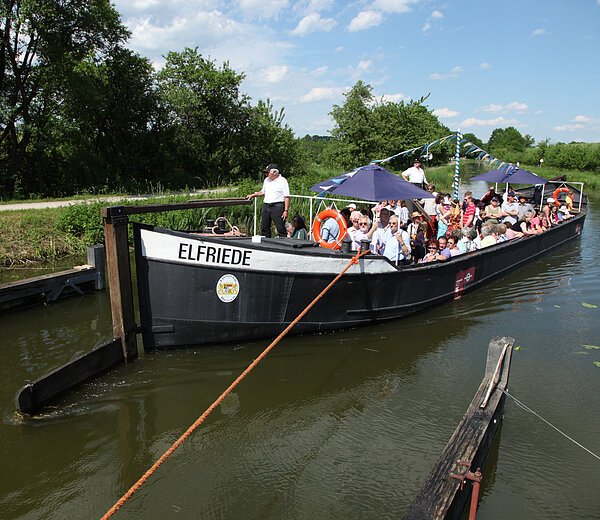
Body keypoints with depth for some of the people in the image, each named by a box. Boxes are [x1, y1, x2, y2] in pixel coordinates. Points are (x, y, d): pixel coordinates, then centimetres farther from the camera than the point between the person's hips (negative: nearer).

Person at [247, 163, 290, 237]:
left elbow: (287, 197, -10)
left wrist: (286, 210, -17)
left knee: (281, 228, -7)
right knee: (264, 228, 10)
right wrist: (252, 195, 18)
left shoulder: (282, 181, -6)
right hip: (266, 206, 7)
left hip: (277, 206, -7)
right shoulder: (266, 180, 15)